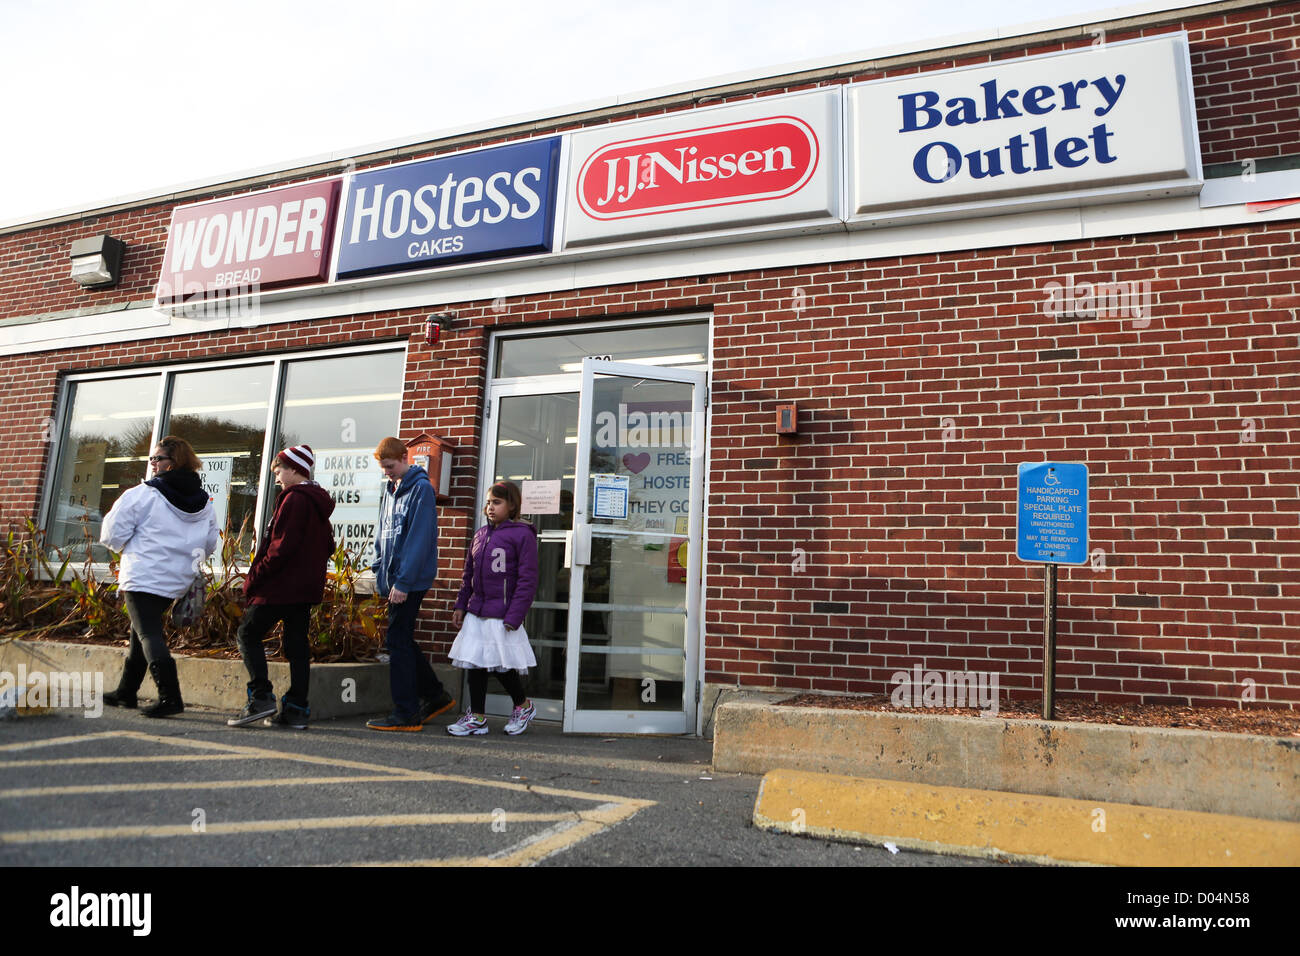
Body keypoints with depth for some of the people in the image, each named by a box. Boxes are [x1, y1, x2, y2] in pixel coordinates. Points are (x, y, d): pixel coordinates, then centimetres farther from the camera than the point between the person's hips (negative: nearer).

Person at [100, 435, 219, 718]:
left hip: (143, 576, -7)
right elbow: (210, 545, 13)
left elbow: (113, 535, -8)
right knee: (141, 631, 21)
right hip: (177, 581, 7)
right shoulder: (204, 502, 8)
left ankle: (170, 695, -16)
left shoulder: (143, 494, -11)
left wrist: (130, 546, 13)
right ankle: (126, 692, 31)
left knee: (149, 634, -7)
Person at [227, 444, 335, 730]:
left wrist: (255, 577, -13)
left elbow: (282, 546, -20)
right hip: (307, 587, 9)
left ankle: (261, 696, -5)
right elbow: (327, 546, 19)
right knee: (297, 644, 8)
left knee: (248, 633, 2)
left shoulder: (294, 499, -12)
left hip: (281, 584, -9)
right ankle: (296, 710, 9)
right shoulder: (319, 501, 16)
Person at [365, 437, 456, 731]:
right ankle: (435, 696, 27)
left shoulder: (421, 488, -11)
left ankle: (406, 715, 3)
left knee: (398, 641, -5)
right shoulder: (389, 489, 15)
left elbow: (419, 538, -18)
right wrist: (378, 570, 15)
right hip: (393, 578, 9)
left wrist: (403, 582, -20)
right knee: (402, 641, 14)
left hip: (410, 580, -9)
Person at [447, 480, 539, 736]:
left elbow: (527, 579, -12)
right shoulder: (480, 534, 12)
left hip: (502, 616, -7)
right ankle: (477, 717, 22)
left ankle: (524, 706, 26)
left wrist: (514, 617, -16)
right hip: (476, 614, 7)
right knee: (475, 663, 10)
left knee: (503, 666, 2)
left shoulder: (522, 534, -9)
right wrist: (461, 605, 14)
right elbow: (468, 573, 20)